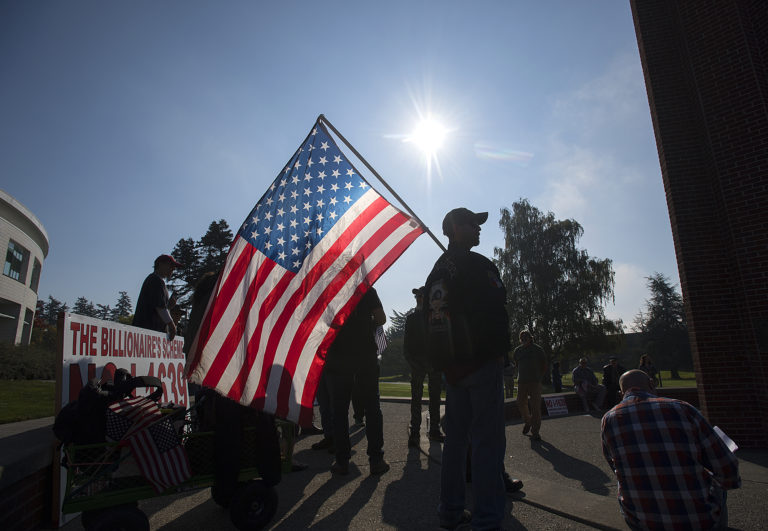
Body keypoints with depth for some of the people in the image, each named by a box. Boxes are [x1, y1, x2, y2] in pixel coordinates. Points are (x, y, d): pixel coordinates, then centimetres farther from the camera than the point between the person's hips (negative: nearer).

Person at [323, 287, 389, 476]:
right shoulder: (367, 290, 0)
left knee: (339, 409, 8)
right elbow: (381, 318, -3)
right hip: (366, 354, 0)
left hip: (338, 356, 1)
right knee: (372, 407, 8)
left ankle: (342, 461, 10)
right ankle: (376, 459, 10)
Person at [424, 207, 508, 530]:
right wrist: (499, 352, -3)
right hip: (482, 363, -8)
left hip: (452, 367, 8)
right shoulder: (477, 265, -9)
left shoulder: (436, 271, 15)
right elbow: (496, 312, -15)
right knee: (487, 440, -2)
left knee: (456, 438, 15)